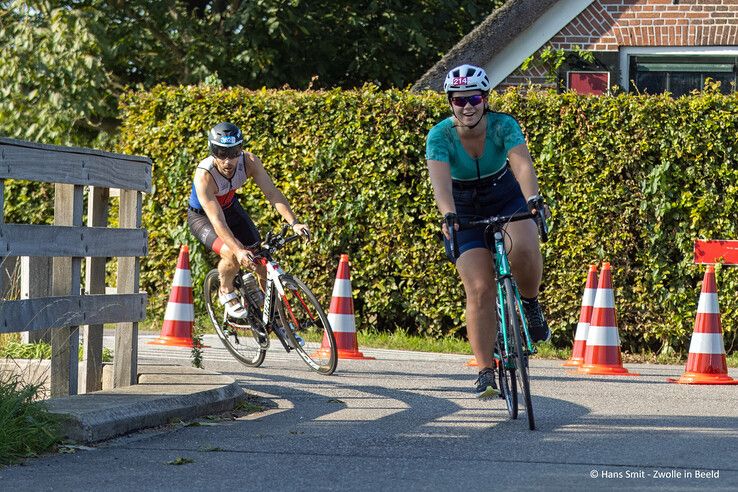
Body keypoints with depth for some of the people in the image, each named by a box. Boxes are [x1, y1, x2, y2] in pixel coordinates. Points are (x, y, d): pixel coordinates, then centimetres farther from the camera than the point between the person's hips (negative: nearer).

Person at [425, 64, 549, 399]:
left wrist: (532, 197, -55)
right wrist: (448, 215, -55)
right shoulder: (440, 136, -21)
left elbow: (522, 164, -36)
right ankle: (485, 372, -7)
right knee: (480, 290, -14)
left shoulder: (503, 126, -20)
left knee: (522, 249, -33)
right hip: (465, 211, 0)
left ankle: (530, 303, -1)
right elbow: (440, 180, -36)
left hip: (508, 200, 0)